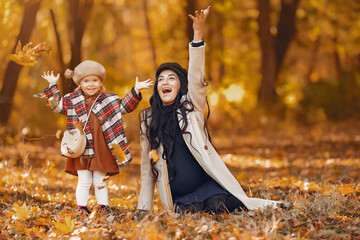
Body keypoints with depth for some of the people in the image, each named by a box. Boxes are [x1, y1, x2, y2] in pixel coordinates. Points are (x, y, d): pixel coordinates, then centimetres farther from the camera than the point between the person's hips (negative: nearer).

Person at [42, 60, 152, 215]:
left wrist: (135, 91, 7)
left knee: (100, 182, 8)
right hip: (81, 150, 0)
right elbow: (57, 105, 12)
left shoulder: (109, 100, 7)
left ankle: (103, 207, 15)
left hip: (101, 150, 0)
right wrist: (53, 86, 7)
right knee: (83, 182, 4)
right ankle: (81, 208, 11)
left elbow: (124, 106, 15)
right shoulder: (72, 100, 6)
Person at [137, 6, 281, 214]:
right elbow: (147, 167, 16)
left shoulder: (191, 107, 4)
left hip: (208, 186, -1)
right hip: (179, 199, 1)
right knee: (188, 212, -32)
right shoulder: (148, 120, 11)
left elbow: (196, 78, -14)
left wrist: (198, 32, -28)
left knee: (218, 206, -32)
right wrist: (143, 209, 13)